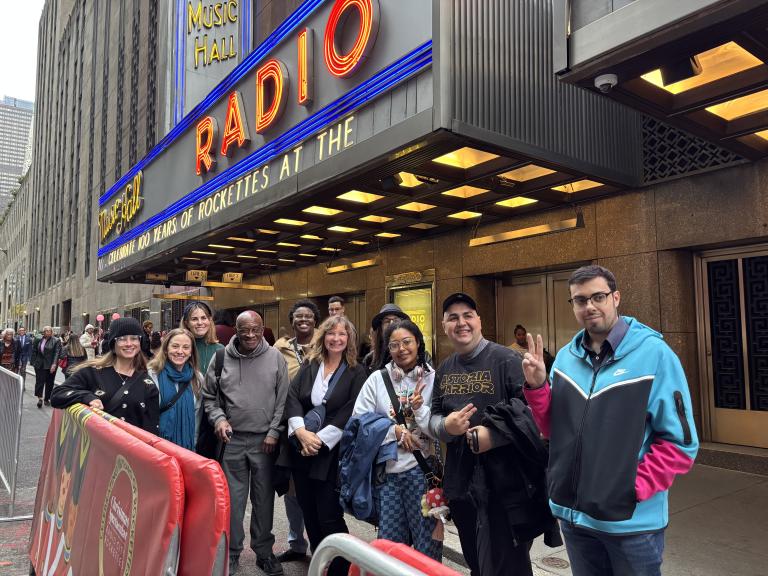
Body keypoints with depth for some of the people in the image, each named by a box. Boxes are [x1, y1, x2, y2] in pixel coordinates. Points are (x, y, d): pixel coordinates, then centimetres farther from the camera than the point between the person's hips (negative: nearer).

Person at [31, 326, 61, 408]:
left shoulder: (56, 341, -5)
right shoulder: (38, 340, 6)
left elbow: (57, 353, -10)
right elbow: (34, 351, 11)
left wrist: (54, 364, -18)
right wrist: (34, 362, 4)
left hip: (50, 365, -2)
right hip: (39, 364, 2)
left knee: (49, 382, 6)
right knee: (39, 381, -7)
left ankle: (47, 399, 17)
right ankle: (40, 398, -7)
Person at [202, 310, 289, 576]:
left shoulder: (276, 358, -2)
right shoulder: (221, 358, 0)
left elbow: (283, 399, -1)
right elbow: (209, 397, 8)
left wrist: (274, 432, -5)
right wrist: (218, 418, -8)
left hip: (265, 440, 0)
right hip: (232, 440, 1)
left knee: (264, 499, 10)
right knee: (233, 499, 9)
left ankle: (264, 551, 26)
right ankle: (231, 552, 26)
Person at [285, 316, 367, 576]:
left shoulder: (356, 373, -2)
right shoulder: (308, 366, 8)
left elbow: (350, 412, -10)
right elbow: (292, 397, -1)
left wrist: (320, 440, -15)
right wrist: (301, 431, -15)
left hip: (332, 453, -4)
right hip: (302, 450, 4)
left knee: (329, 517, -3)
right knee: (309, 513, 13)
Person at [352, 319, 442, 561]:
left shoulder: (433, 379, -2)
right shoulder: (377, 379, 0)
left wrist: (420, 408, -18)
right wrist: (395, 431, -12)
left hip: (421, 470, -1)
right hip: (386, 470, 1)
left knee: (427, 543, 9)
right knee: (389, 543, 13)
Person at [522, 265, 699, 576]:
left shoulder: (654, 354, -12)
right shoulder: (566, 356, 2)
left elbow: (680, 443, -11)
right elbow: (553, 430, 7)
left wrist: (634, 488, -17)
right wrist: (537, 387, -8)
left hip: (632, 519, -4)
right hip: (572, 513, 4)